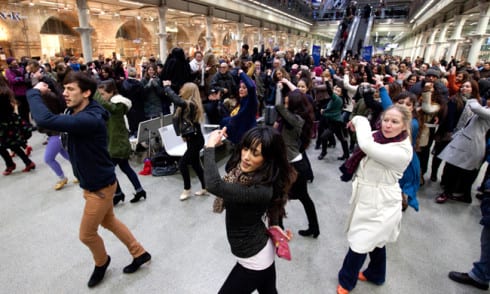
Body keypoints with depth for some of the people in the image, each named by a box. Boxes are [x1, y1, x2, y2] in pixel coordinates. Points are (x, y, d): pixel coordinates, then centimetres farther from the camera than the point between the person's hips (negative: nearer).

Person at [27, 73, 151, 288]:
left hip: (100, 185, -10)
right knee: (109, 221, 24)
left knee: (87, 234, 11)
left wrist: (34, 93, -25)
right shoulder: (76, 114, 0)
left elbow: (44, 120, -38)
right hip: (92, 182, 10)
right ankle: (139, 253, 41)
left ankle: (101, 263, 43)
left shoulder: (90, 119, -32)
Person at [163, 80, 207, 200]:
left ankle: (187, 190, 14)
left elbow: (176, 100, -33)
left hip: (195, 140, -10)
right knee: (195, 164, 16)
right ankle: (205, 188, 28)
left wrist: (167, 86, -21)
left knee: (182, 163, -3)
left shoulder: (190, 104, -22)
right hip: (192, 138, 10)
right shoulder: (190, 104, 8)